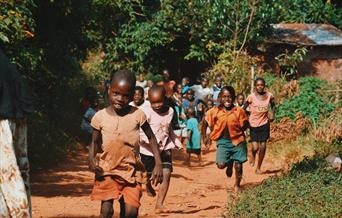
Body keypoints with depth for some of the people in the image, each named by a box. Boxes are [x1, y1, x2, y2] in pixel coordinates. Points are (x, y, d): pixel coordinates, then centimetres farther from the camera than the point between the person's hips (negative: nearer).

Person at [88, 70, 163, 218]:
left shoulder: (137, 115, -6)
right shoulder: (100, 117, -4)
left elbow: (151, 138, 5)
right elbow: (94, 141, 8)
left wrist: (158, 163, -3)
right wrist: (91, 159, -12)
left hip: (131, 170, 0)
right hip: (107, 169, 0)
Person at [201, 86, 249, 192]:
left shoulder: (239, 111, -9)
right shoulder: (215, 111, -6)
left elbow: (245, 124, 2)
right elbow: (205, 122, 7)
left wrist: (237, 131, -8)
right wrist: (204, 137, 7)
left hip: (237, 141, -1)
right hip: (223, 141, 1)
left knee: (238, 165, 3)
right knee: (221, 164, -13)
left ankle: (237, 185, 30)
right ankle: (229, 163, 24)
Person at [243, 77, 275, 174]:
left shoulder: (269, 96, -5)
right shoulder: (251, 97, -13)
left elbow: (273, 105, 15)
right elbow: (243, 109, -2)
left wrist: (272, 114, -1)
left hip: (264, 124, 2)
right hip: (253, 124, -2)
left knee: (262, 147, 3)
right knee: (255, 148, -9)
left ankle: (258, 168, 20)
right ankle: (253, 157, 28)